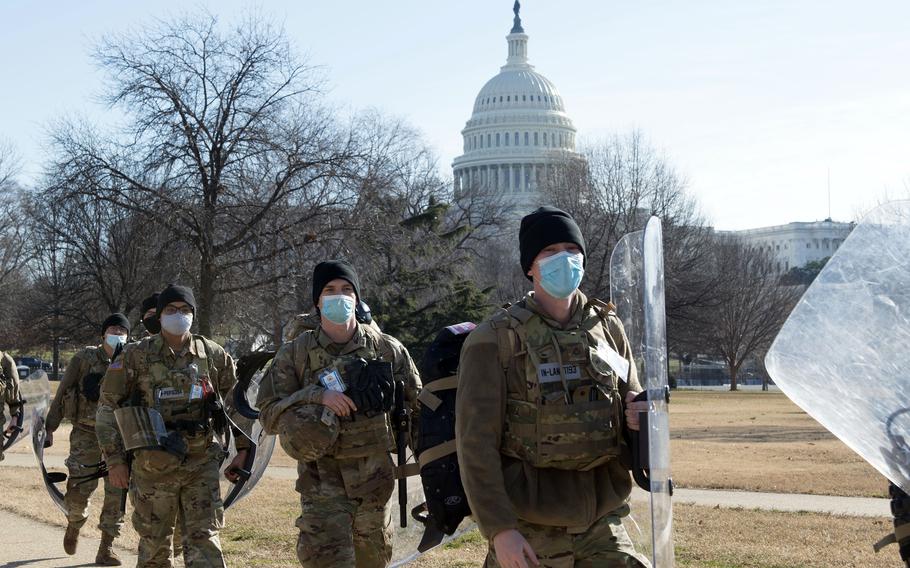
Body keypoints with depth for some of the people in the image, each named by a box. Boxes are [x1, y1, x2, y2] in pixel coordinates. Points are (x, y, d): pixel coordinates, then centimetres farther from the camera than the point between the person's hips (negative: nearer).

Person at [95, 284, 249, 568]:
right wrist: (114, 459, -2)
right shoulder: (136, 355, -1)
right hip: (153, 467, -1)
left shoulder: (214, 355, 5)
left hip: (202, 463, 1)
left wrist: (243, 450, 9)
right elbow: (108, 406, 2)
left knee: (204, 542, -4)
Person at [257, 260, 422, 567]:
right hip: (323, 483, -2)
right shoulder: (294, 354, -1)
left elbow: (417, 408, 9)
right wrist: (317, 396, -19)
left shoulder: (388, 349, 2)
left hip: (375, 481, 2)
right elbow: (268, 413, -5)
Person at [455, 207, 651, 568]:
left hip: (603, 523, 4)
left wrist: (639, 417, -5)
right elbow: (476, 441, -10)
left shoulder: (608, 327, 7)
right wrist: (499, 528, -15)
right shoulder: (496, 339, -7)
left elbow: (631, 400, 19)